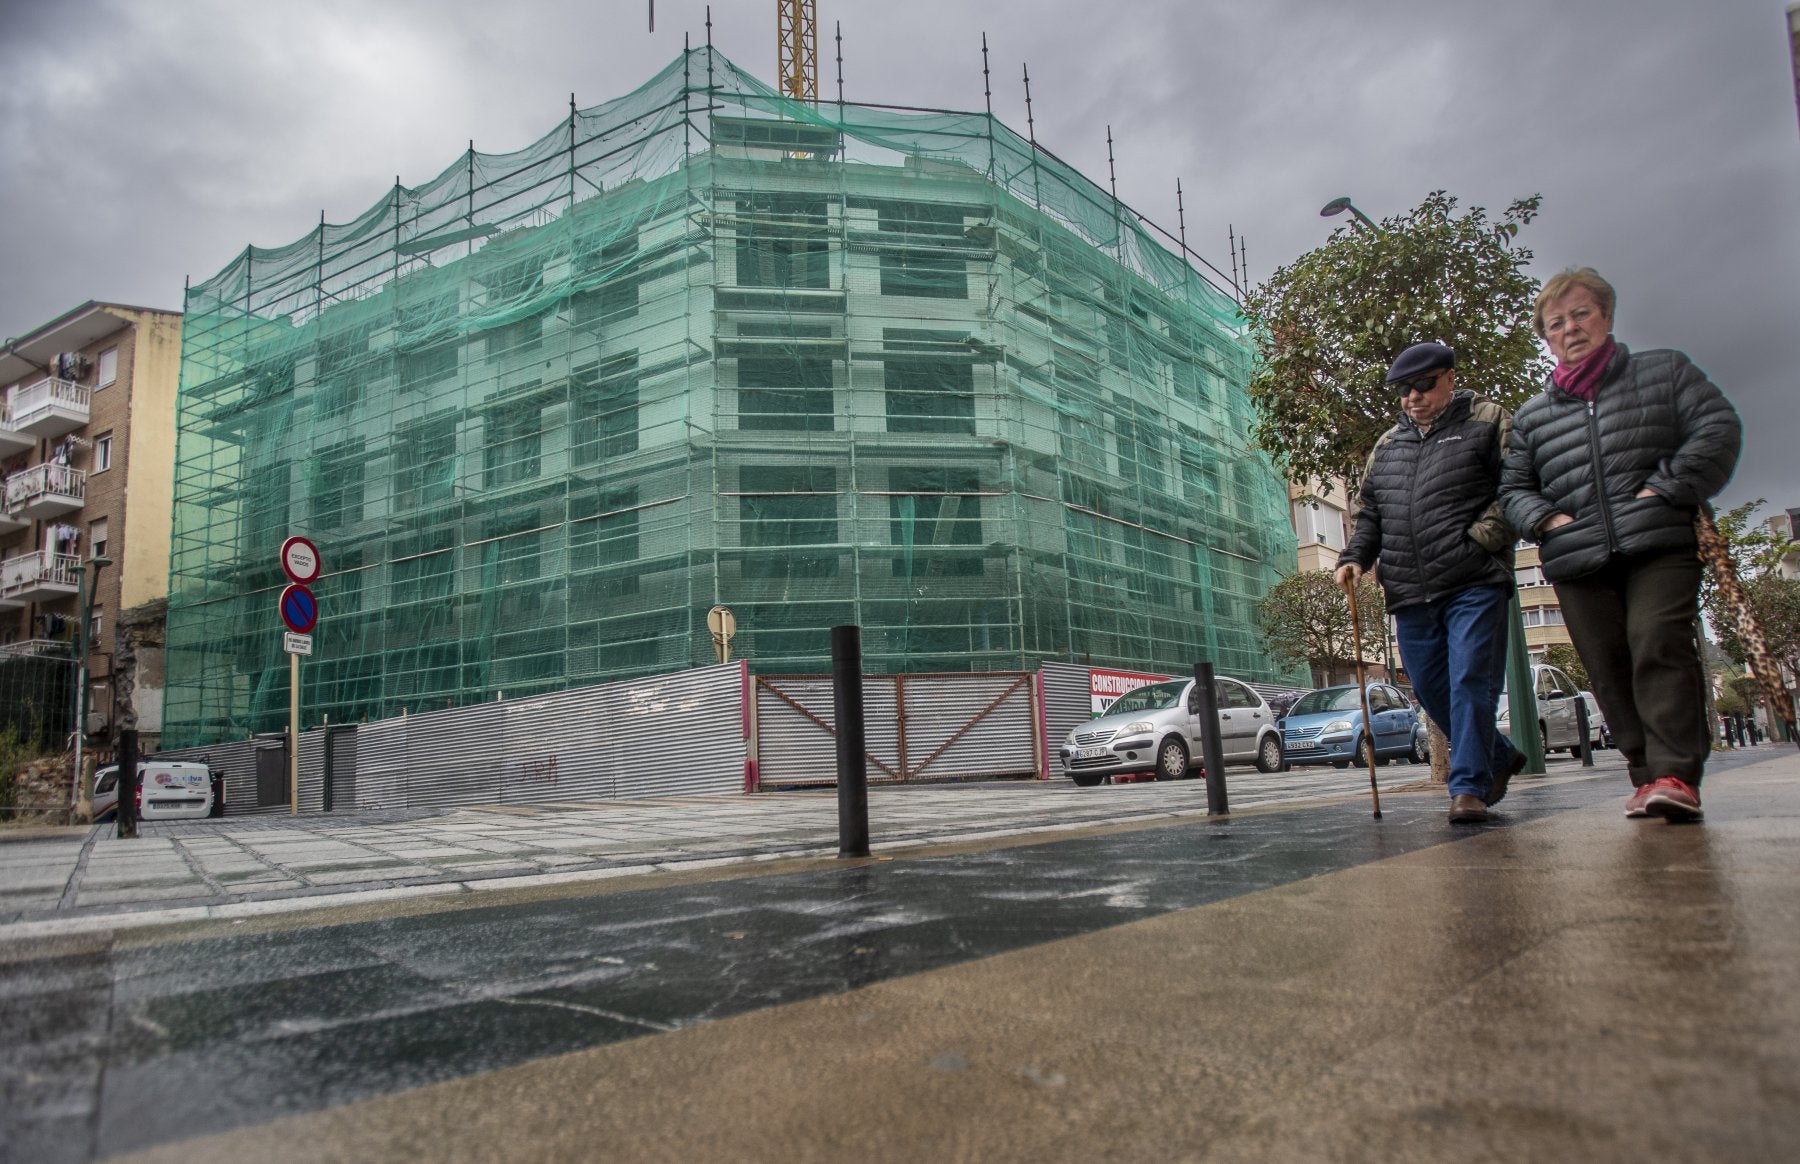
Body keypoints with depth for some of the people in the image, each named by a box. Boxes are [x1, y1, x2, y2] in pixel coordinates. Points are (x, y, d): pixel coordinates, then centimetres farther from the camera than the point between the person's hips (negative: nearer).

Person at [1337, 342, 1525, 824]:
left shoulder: (1488, 422, 4)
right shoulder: (1386, 445, 19)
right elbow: (1369, 512, 22)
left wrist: (1483, 535, -16)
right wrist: (1355, 557, 6)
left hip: (1474, 585, -6)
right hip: (1410, 593, 6)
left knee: (1470, 683, -10)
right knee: (1430, 688, 10)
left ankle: (1469, 785, -4)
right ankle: (1499, 757, 30)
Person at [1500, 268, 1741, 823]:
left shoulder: (1664, 371, 14)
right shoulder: (1532, 414, 19)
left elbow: (1718, 429, 4)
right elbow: (1513, 486, 21)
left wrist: (1666, 488, -9)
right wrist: (1544, 517, 0)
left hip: (1660, 547, -3)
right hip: (1577, 563, 3)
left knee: (1659, 646, -18)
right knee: (1609, 669, 1)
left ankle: (1676, 774, -17)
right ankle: (1645, 774, 8)